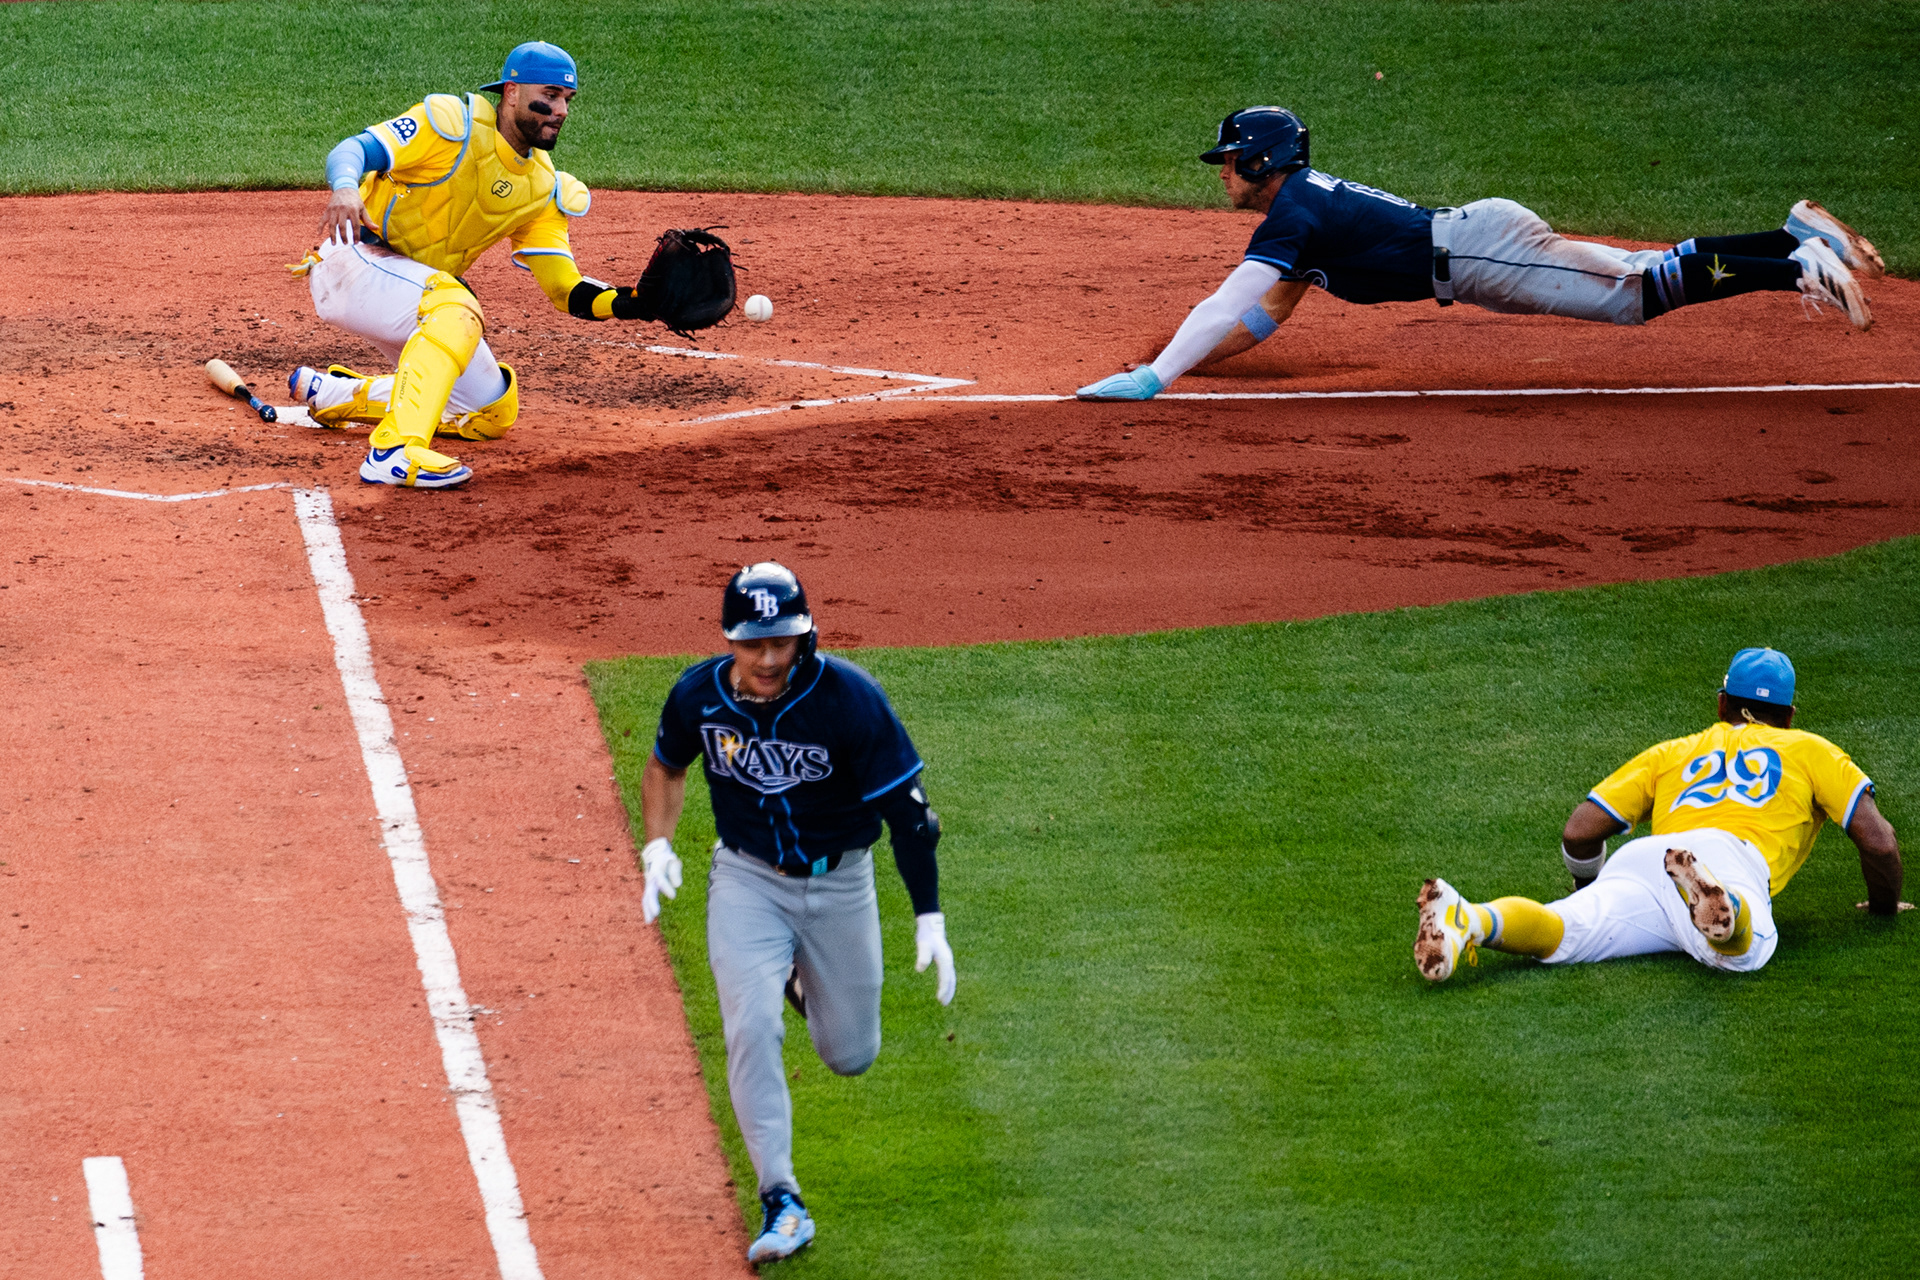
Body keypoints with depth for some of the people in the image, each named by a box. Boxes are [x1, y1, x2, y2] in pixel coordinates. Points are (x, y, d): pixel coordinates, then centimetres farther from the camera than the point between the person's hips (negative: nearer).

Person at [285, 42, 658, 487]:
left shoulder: (544, 189, 3)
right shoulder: (453, 124, -16)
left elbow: (567, 291, -3)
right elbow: (353, 149, -25)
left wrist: (633, 302, -22)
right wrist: (345, 189, -49)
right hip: (352, 264, -8)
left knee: (494, 411, 11)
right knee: (458, 309, -35)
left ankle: (330, 394, 25)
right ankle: (395, 451, -47)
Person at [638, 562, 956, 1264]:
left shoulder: (849, 700, -24)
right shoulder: (699, 695, -13)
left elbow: (907, 811, -19)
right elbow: (666, 765, 10)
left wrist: (930, 920, -22)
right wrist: (657, 846, -4)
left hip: (839, 884, -1)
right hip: (747, 881, 1)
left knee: (850, 1055, 10)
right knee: (750, 1031, -19)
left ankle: (805, 983, 45)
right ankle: (781, 1202, -12)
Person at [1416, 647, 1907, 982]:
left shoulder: (1672, 752, 40)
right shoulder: (1810, 750, 34)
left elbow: (1579, 831, 29)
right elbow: (1879, 840, 22)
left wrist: (1591, 894, 48)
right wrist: (1884, 906, 42)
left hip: (1636, 860, 3)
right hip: (1730, 857, -3)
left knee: (1557, 936, -25)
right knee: (1742, 948, -37)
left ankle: (1471, 920, -55)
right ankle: (1716, 909, -72)